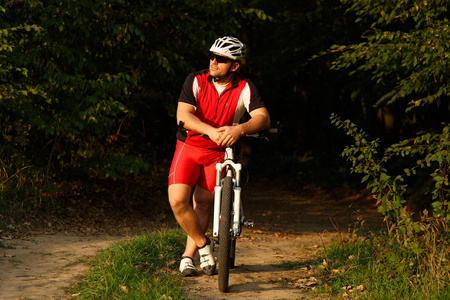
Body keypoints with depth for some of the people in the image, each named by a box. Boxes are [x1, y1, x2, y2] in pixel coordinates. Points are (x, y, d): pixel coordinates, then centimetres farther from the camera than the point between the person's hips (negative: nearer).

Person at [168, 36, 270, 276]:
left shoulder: (244, 89, -13)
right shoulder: (195, 81, -13)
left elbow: (263, 117, -25)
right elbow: (183, 116, -23)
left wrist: (240, 129, -45)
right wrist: (211, 131, -40)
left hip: (218, 153, 0)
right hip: (189, 147, 0)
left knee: (202, 205, 3)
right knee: (177, 200, -15)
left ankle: (188, 257, 20)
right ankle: (203, 245, 5)